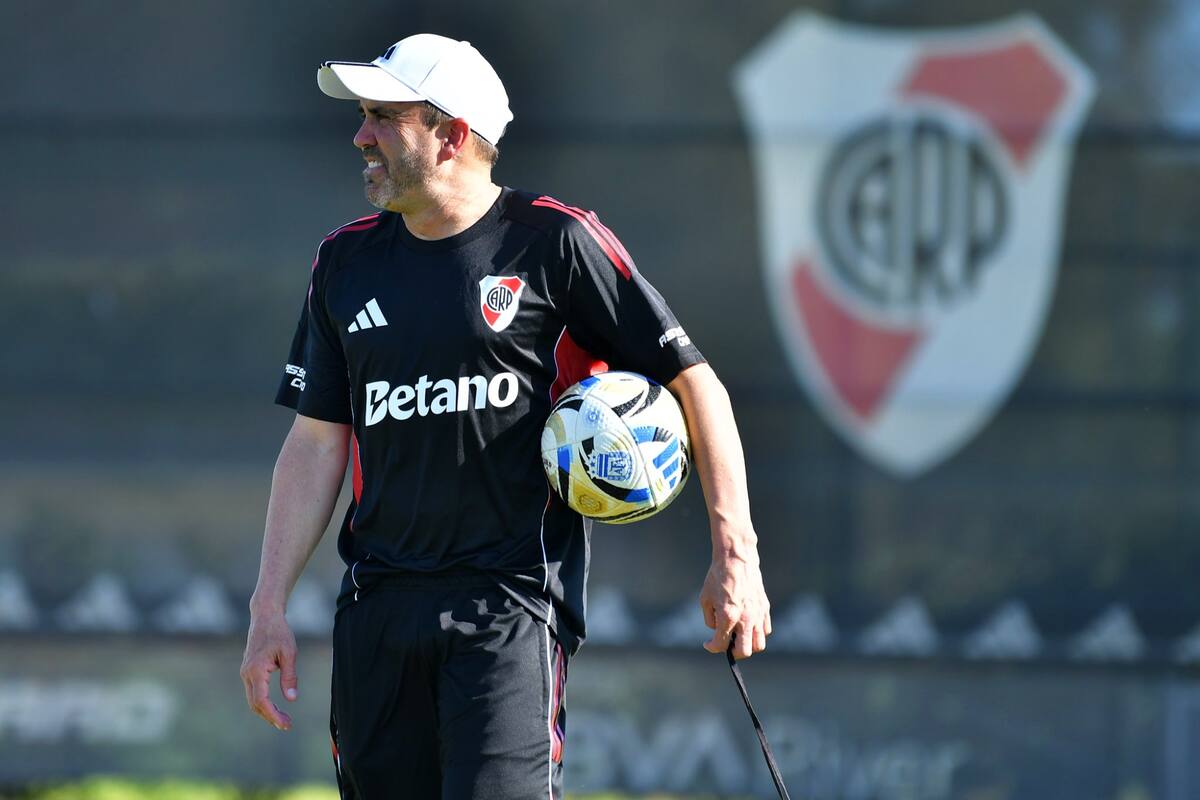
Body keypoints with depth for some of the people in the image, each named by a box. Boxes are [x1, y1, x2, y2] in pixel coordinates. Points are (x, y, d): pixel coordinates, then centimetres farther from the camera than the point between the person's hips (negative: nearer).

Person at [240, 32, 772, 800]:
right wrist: (270, 607, 8)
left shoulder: (554, 243, -3)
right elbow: (317, 442, 15)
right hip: (377, 609, 5)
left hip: (511, 604, -5)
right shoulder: (346, 260, 13)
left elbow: (695, 382, -1)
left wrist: (735, 553, -7)